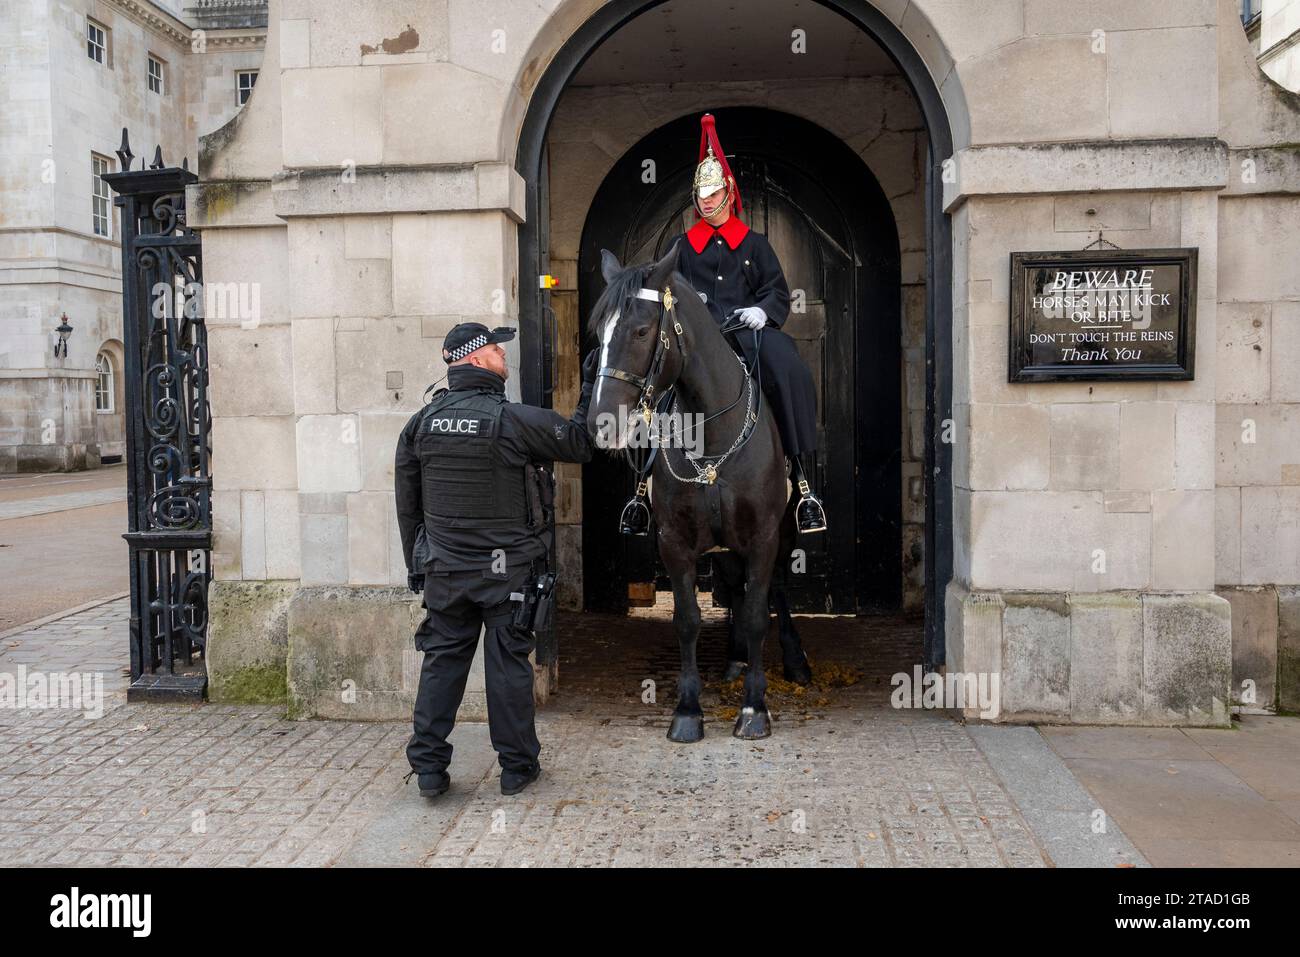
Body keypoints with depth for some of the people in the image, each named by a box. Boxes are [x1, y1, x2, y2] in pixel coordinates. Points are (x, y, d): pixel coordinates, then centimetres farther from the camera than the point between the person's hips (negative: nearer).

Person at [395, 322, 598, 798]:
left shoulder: (420, 423, 2)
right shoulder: (516, 420, -14)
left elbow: (407, 505, 8)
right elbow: (580, 444, -2)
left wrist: (416, 565, 17)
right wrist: (589, 392, 9)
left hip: (443, 568, 4)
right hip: (506, 569, -4)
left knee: (442, 660, 12)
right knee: (508, 662, 6)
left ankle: (428, 766, 15)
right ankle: (516, 766, 16)